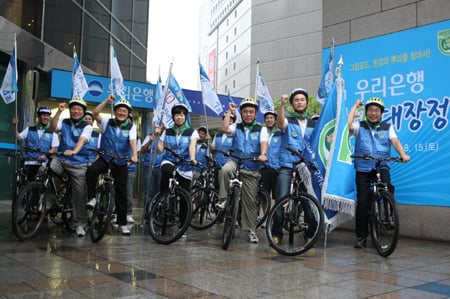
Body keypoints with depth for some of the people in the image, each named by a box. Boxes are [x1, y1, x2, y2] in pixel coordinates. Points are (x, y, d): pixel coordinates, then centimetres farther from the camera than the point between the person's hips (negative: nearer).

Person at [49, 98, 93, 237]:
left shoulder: (87, 126, 2)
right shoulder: (64, 123, 11)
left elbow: (82, 140, -16)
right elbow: (53, 128, -9)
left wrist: (74, 151, -35)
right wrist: (59, 112, -20)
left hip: (78, 164, -2)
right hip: (61, 159, 2)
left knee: (79, 194, -2)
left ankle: (79, 224, 9)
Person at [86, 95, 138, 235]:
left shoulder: (131, 126, -2)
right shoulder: (107, 122, -1)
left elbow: (132, 141, -18)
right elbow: (95, 113, -17)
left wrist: (134, 155, -36)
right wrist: (107, 101, -26)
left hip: (121, 163, 0)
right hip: (105, 158, 0)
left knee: (121, 193, 4)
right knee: (91, 170, -33)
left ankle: (122, 223, 14)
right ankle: (92, 198, -14)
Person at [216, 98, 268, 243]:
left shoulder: (261, 129, 5)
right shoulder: (237, 127, 9)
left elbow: (263, 143, -13)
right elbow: (225, 129, -11)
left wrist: (263, 154, -34)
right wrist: (229, 111, -6)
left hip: (251, 168, 0)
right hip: (235, 161, 1)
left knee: (250, 200, 2)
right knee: (225, 170, -36)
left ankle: (251, 230, 14)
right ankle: (223, 199, -19)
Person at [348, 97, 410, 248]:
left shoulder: (387, 127, 13)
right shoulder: (359, 126, 10)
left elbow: (395, 141, -1)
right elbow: (348, 125, -10)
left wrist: (403, 154, -21)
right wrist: (355, 106, 1)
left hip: (382, 167, 0)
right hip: (363, 168, 0)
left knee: (386, 186, -31)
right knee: (362, 201, -3)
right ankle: (361, 236, 7)